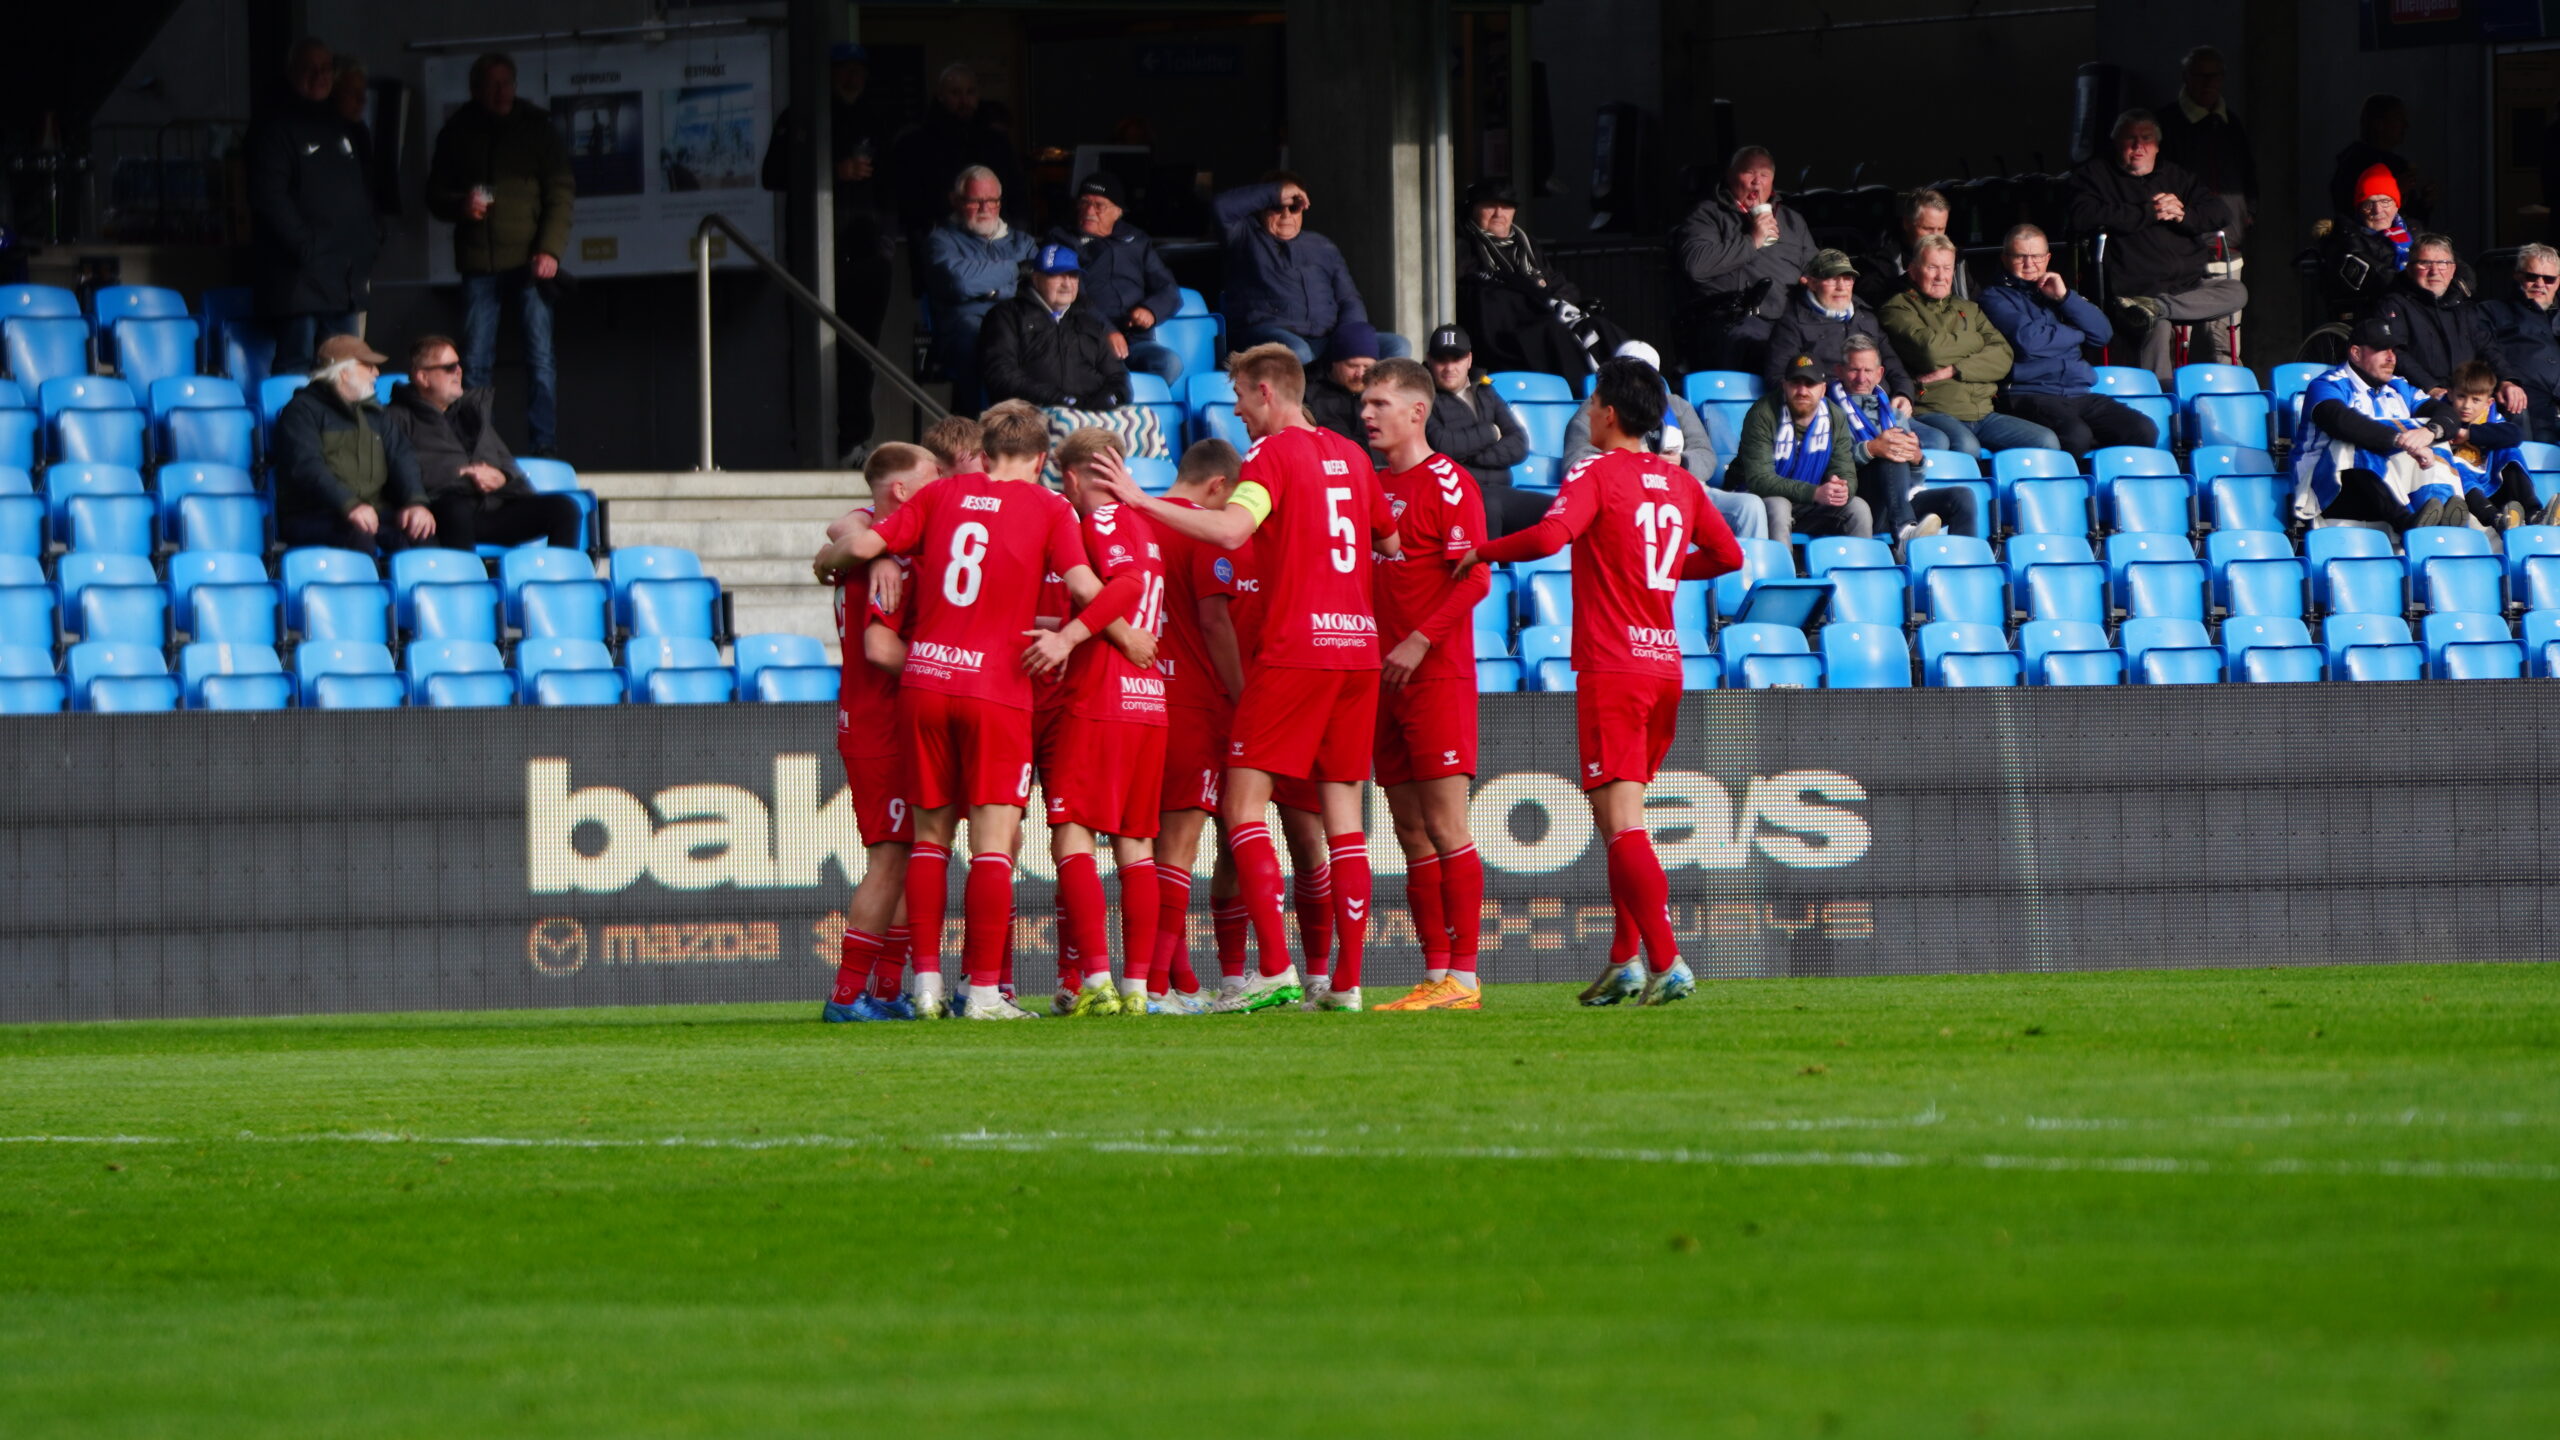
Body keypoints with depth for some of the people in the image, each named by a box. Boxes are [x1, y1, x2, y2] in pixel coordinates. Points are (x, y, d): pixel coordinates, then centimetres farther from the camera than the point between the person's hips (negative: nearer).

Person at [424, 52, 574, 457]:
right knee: (475, 362, -1)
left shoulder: (537, 129, 5)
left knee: (540, 358, -6)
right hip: (479, 263, 2)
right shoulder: (457, 133, 9)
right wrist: (460, 206, -10)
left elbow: (561, 193, 2)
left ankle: (543, 448, -4)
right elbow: (435, 195, 13)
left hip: (531, 260, -2)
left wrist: (550, 250, -10)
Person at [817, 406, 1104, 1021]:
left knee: (931, 833, 12)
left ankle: (927, 981, 8)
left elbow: (862, 545, 4)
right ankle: (984, 991, -8)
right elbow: (1084, 586, -10)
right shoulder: (1049, 509, 2)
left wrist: (825, 563, 25)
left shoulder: (944, 494, 10)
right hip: (997, 690, -3)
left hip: (924, 683, 3)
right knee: (994, 841, -3)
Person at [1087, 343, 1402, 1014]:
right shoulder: (1351, 457, 17)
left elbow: (1230, 529, -22)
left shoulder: (1273, 454, -6)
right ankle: (1348, 980, 3)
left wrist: (1141, 500, -18)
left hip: (1294, 649, -7)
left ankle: (1275, 971, -15)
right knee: (1342, 811, 7)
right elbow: (1392, 543, 24)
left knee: (1244, 802, -4)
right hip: (1359, 645, 7)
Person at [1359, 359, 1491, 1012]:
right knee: (1412, 833, 6)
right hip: (1384, 682, 8)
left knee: (1445, 828, -10)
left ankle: (1463, 977, -10)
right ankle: (1435, 975, 8)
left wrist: (1419, 641, -21)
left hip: (1437, 676, -8)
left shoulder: (1447, 482, -7)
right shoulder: (1372, 486, 16)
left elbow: (1474, 579, -14)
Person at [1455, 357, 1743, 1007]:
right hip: (1665, 666, 7)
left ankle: (1667, 963, -20)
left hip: (1612, 667, -7)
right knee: (1621, 818, 17)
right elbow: (1728, 555, 20)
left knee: (1621, 821, -9)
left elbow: (1550, 536, -24)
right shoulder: (1681, 483, 12)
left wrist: (1479, 553, -10)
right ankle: (1626, 961, 15)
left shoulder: (1597, 475, -8)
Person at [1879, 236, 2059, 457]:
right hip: (1930, 412, -6)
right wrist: (1976, 341, 7)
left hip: (1983, 414, 6)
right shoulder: (1897, 309, 8)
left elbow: (2003, 357, 10)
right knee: (1966, 446, -39)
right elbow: (1930, 350, -11)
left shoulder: (1969, 310, 25)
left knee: (2046, 442, -15)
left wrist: (1954, 371, -7)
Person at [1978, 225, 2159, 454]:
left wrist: (2065, 297, 4)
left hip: (2079, 394, 6)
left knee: (2144, 431, -17)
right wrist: (2077, 333, 6)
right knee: (2076, 435, -37)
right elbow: (2027, 340, -9)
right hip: (2028, 395, -6)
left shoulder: (2058, 290, 27)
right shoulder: (1996, 297, 9)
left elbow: (2104, 333, 15)